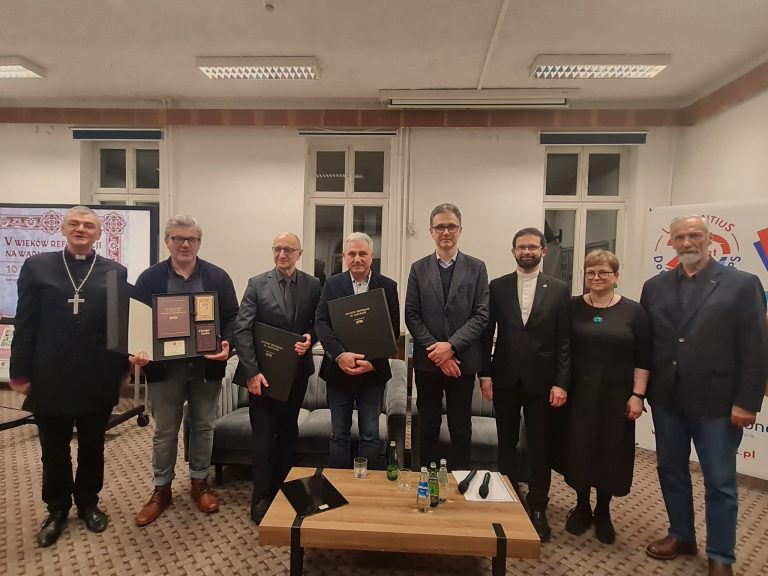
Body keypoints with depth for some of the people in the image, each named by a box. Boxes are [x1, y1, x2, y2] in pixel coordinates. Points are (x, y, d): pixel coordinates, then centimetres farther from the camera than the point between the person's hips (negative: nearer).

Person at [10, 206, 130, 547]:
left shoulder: (115, 272, 2)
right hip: (49, 378, 0)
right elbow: (25, 324, 1)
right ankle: (57, 509, 34)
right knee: (54, 450, 14)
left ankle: (88, 503, 35)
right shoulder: (37, 267, 3)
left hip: (96, 379, 0)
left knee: (92, 447, 15)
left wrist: (121, 370, -5)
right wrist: (20, 372, -2)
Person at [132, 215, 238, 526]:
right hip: (164, 367, 0)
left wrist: (227, 344, -18)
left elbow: (232, 318, 0)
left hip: (207, 366, 1)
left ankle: (199, 482, 33)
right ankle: (161, 489, 31)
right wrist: (139, 350, -18)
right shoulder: (149, 278, 0)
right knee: (164, 431, 13)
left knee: (203, 427, 14)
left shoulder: (218, 277, 0)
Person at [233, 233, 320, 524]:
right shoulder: (257, 284, -4)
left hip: (296, 372, 3)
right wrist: (251, 371, -18)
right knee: (263, 436, 3)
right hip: (263, 373, -2)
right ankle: (261, 498, 17)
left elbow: (319, 323, 6)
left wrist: (309, 339, -17)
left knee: (288, 433, 14)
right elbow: (242, 329, -10)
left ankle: (281, 491, 30)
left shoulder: (312, 285, 1)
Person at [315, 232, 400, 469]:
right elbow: (321, 322, -8)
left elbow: (393, 330, -4)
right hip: (338, 370, 1)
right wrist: (339, 355, -22)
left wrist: (373, 362, -15)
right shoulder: (332, 284, 2)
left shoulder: (388, 286, -1)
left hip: (373, 372, -1)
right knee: (339, 434, 13)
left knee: (370, 436, 8)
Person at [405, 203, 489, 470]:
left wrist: (451, 345, -14)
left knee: (461, 428, 9)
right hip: (427, 361, 1)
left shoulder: (476, 267, 3)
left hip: (462, 360, 0)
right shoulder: (418, 268, 5)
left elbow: (481, 315, -3)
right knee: (428, 426, 11)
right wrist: (436, 351, -10)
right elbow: (411, 316, 0)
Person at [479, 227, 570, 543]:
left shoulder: (559, 289, 1)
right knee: (506, 443, 12)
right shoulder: (497, 287, 3)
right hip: (505, 379, 1)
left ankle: (537, 508, 24)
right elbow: (487, 333, 3)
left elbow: (564, 341, 0)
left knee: (540, 447, 8)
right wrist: (484, 374, -2)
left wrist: (561, 383, -6)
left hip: (541, 380, -1)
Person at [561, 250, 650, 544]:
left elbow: (643, 359, -1)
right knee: (579, 450, 8)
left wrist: (637, 395, -7)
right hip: (578, 394, 1)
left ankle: (603, 513, 29)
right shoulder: (572, 307, 1)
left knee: (611, 452, 9)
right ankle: (582, 507, 28)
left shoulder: (633, 310, -1)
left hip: (616, 396, 0)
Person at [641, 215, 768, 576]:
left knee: (720, 483, 9)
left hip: (716, 402, -3)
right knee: (671, 471, 17)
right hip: (666, 399, 4)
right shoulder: (655, 286, 5)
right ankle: (681, 535, 36)